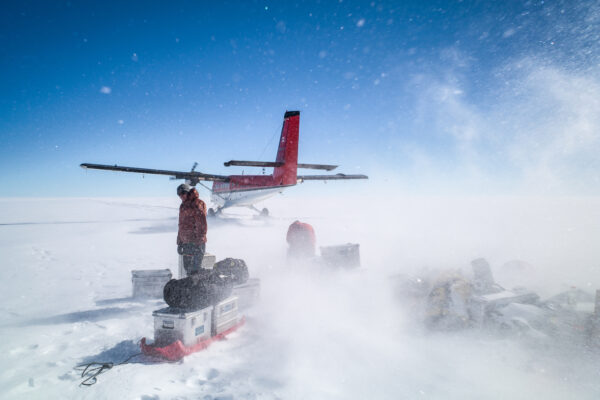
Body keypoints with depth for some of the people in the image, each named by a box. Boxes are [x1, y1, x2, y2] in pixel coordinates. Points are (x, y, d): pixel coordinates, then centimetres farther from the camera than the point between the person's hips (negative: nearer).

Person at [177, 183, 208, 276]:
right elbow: (181, 225, 15)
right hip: (186, 243, 6)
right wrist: (179, 242, 14)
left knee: (194, 270, -5)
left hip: (196, 243, -6)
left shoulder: (198, 204, -6)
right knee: (187, 268, 14)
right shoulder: (183, 206, 13)